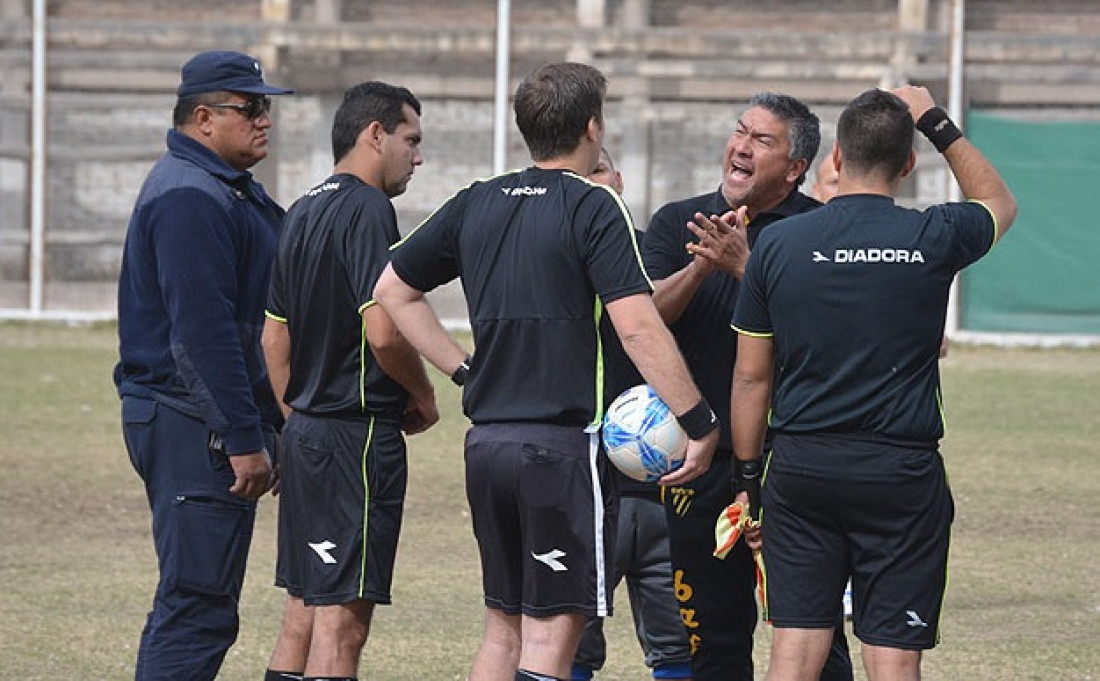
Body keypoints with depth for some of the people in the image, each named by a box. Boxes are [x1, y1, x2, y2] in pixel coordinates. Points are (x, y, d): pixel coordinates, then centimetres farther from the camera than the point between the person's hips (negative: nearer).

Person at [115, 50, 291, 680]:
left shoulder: (231, 190, 19)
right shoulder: (189, 197, -16)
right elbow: (203, 332, -23)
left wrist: (260, 427, 19)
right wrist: (245, 439, -24)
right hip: (197, 429, -11)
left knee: (197, 602, 14)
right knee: (198, 608, -11)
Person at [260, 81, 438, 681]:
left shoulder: (302, 212, 16)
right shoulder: (368, 210, -14)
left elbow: (273, 335, 21)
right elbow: (383, 333, -22)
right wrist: (425, 399, -5)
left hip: (306, 431, 10)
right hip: (359, 434, -10)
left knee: (303, 610, 13)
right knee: (342, 620, -9)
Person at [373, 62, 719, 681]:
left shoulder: (475, 204, 11)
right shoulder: (594, 206, -9)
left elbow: (393, 288, 21)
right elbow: (638, 328, -17)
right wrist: (702, 425, -13)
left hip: (487, 441, 7)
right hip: (565, 443, -7)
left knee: (503, 629, 15)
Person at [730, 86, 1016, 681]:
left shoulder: (777, 246, 0)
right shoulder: (932, 238, -4)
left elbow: (751, 375, 5)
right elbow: (998, 202, 21)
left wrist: (747, 477, 14)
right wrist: (937, 124, 26)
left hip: (800, 468, 2)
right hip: (902, 471, -2)